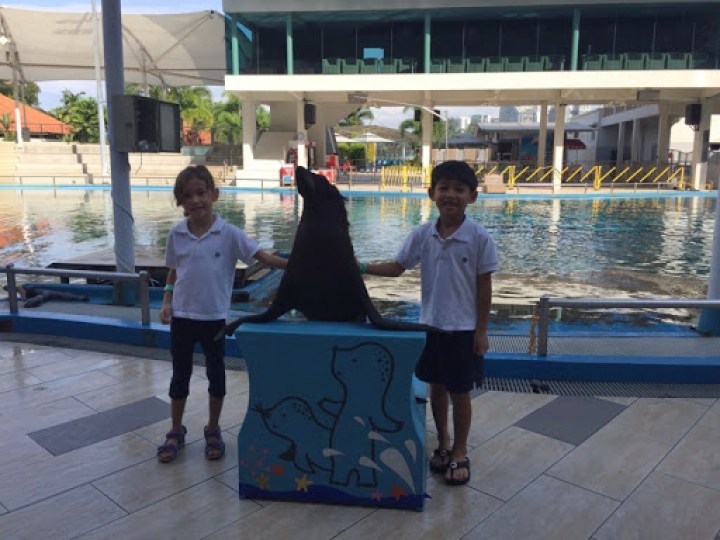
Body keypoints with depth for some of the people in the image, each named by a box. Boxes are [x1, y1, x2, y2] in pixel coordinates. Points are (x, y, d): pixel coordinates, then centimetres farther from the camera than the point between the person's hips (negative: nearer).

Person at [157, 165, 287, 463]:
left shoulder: (229, 233, -10)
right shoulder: (176, 234, 0)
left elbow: (263, 256, -18)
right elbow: (173, 272, 11)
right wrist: (167, 302, 1)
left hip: (214, 317, -2)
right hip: (182, 316, 2)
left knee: (216, 374, 12)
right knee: (180, 375, 14)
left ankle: (213, 431, 31)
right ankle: (176, 432, 32)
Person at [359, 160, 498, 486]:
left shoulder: (479, 238, -12)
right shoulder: (423, 235, -3)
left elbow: (484, 286, -8)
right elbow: (397, 267, 4)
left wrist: (481, 331, -8)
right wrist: (363, 268, -11)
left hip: (463, 328, -3)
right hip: (430, 325, 4)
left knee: (459, 392, 8)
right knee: (436, 387, 16)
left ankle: (460, 452, 27)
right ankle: (443, 443, 37)